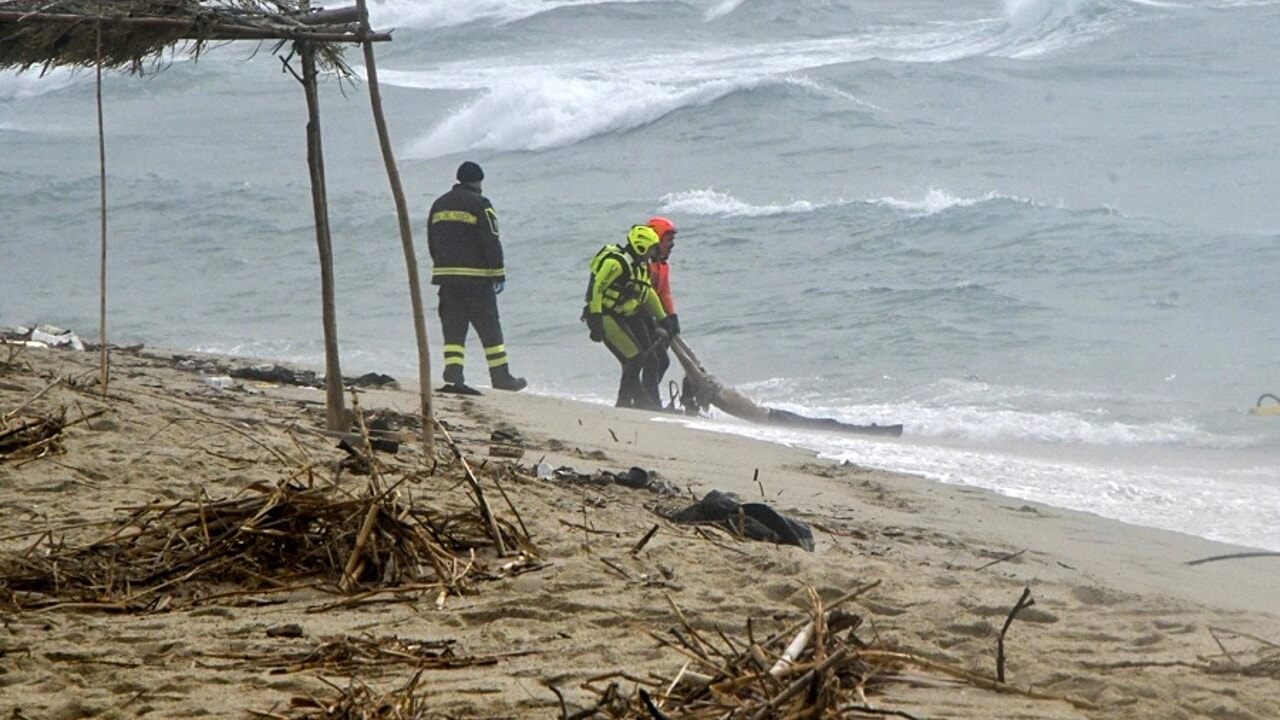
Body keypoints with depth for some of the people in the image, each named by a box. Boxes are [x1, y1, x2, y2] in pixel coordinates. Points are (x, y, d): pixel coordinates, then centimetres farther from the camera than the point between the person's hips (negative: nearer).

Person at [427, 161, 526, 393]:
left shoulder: (439, 205, 14)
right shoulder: (479, 204, -7)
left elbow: (431, 243, 18)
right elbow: (491, 242, -11)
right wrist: (499, 274, -6)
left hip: (444, 274, 5)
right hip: (475, 276, -5)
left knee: (453, 327, 5)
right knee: (489, 328, 2)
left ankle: (453, 370, -9)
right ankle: (500, 375, 5)